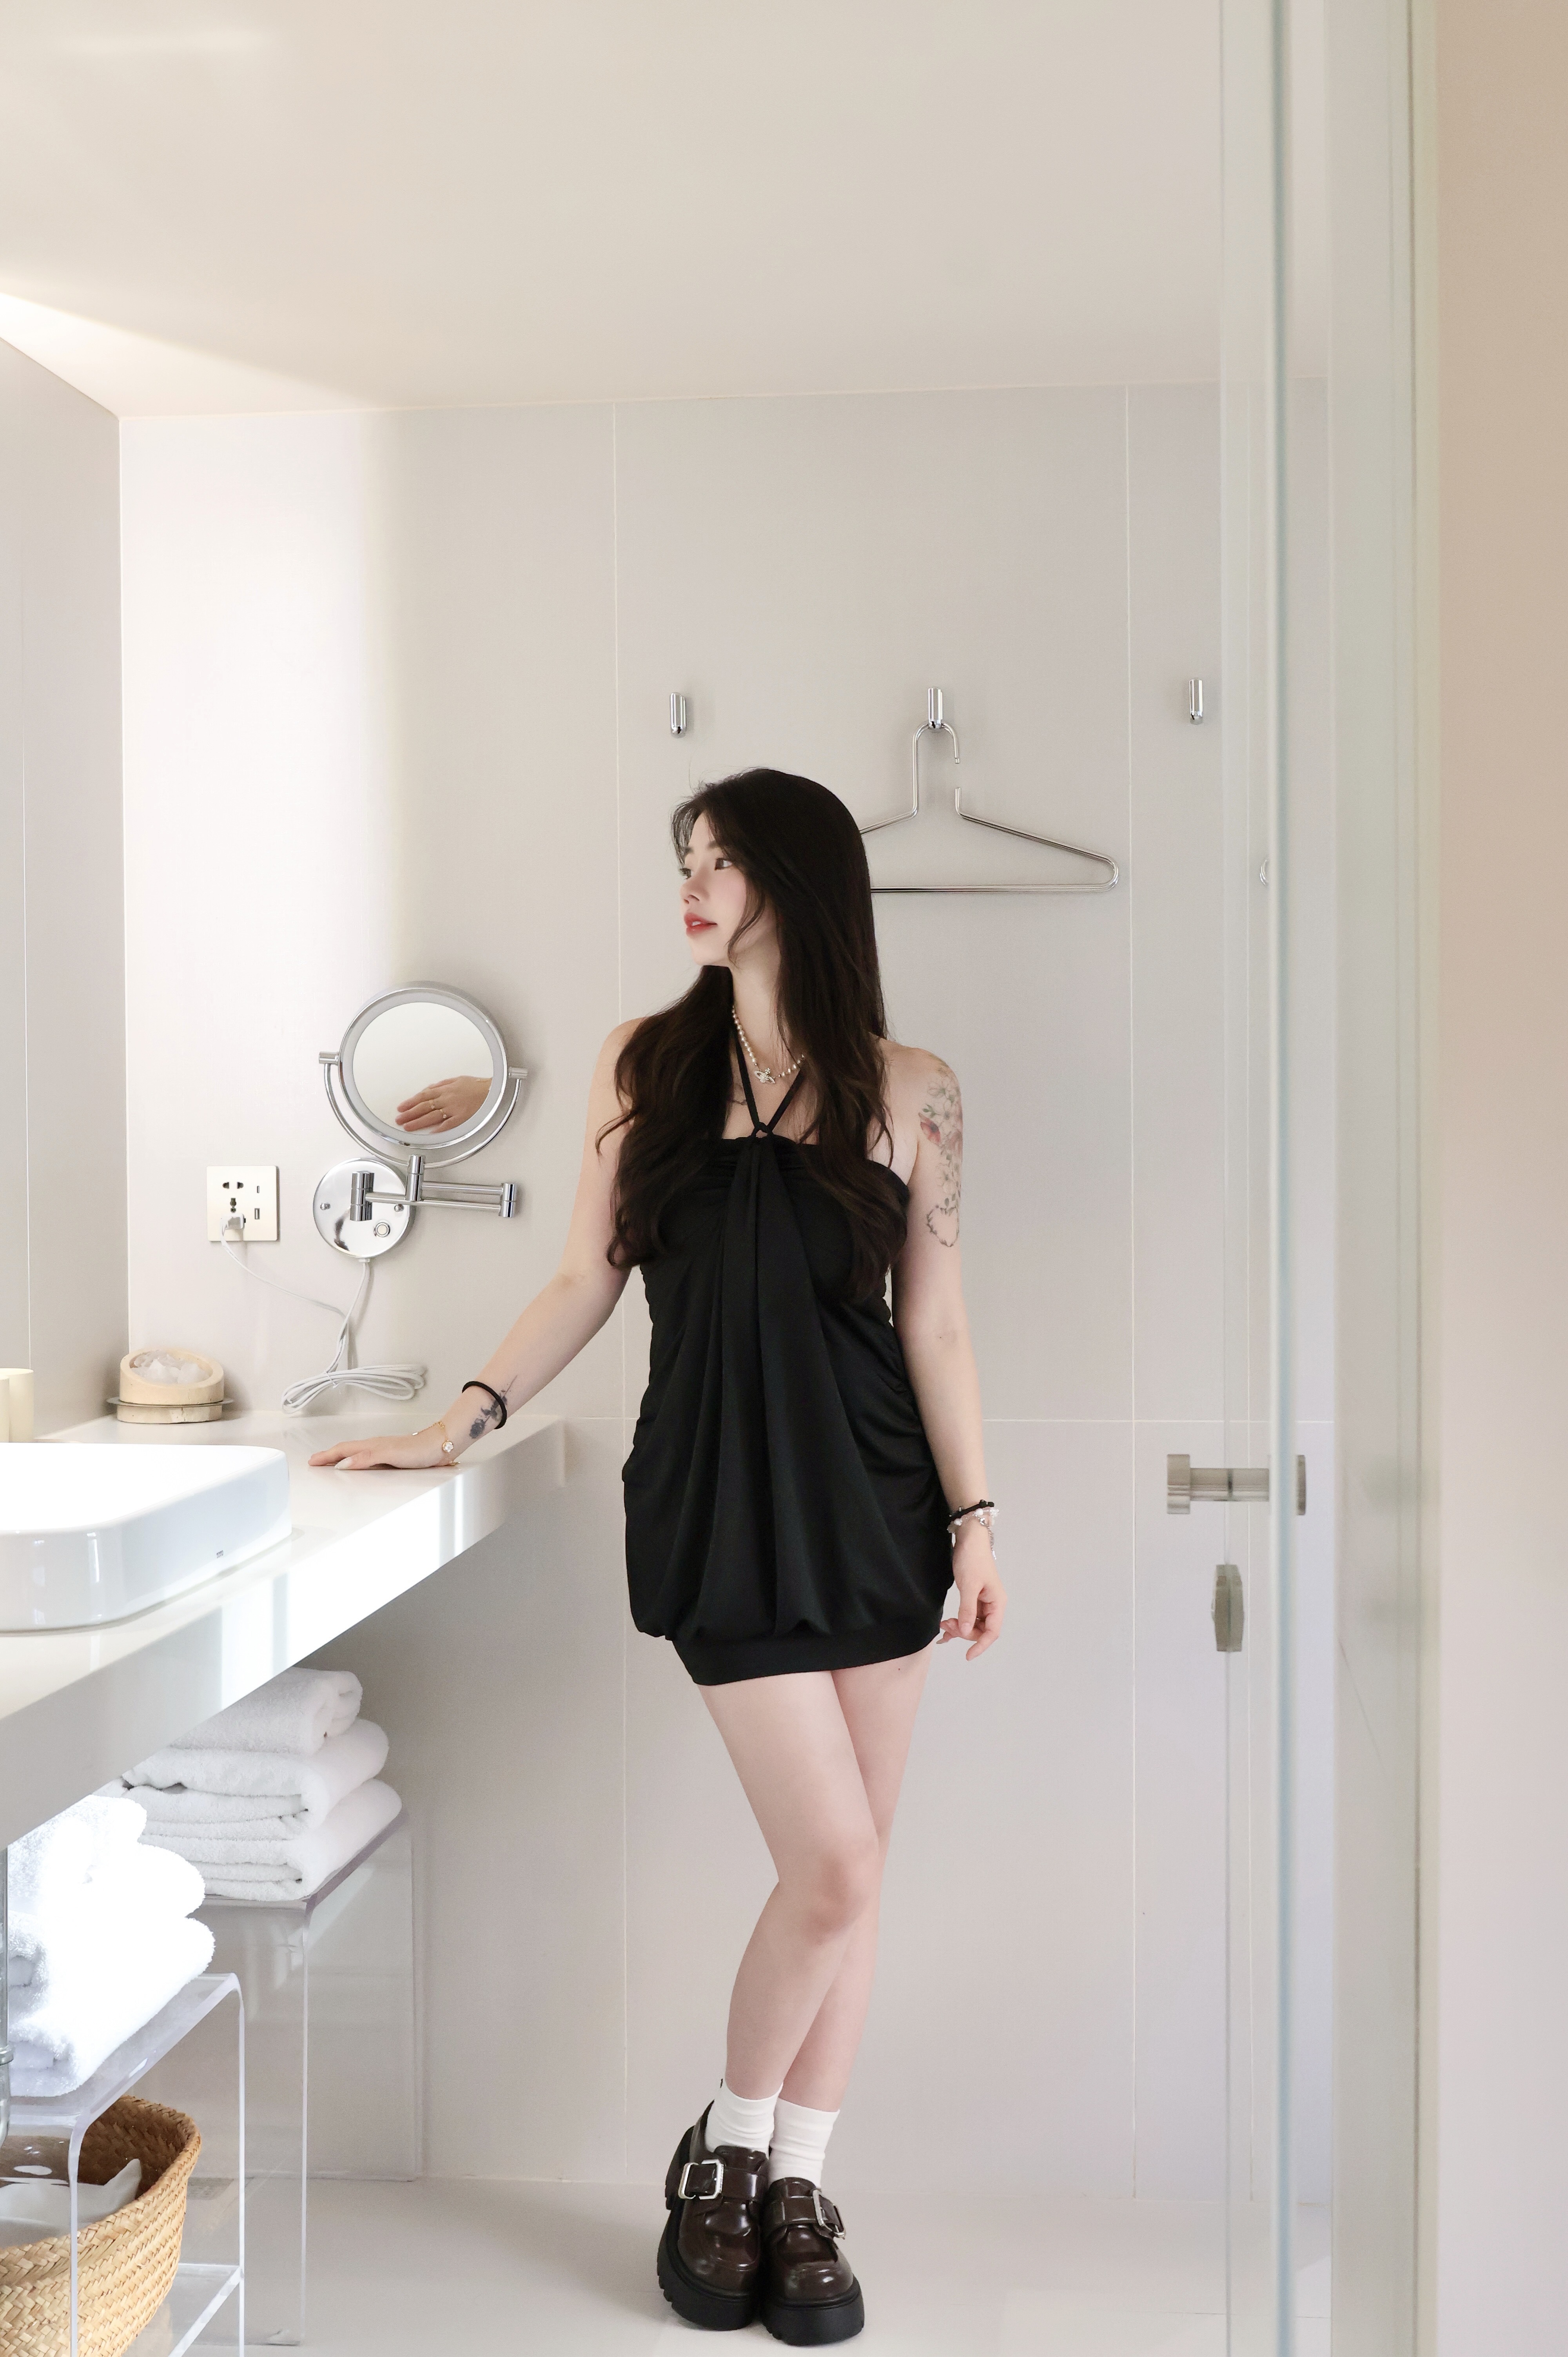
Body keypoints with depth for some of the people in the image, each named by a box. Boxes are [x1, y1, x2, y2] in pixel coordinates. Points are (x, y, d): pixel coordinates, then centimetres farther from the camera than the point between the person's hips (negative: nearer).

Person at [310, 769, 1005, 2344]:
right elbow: (587, 1284, 8)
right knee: (833, 1861, -7)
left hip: (875, 1500, 2)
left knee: (847, 1871, 7)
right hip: (717, 1503, -1)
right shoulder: (646, 1065, 5)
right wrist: (454, 1428, 3)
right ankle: (727, 2157, 19)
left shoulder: (908, 1090, 3)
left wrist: (973, 1521, 1)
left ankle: (794, 2187, 25)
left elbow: (933, 1325, 4)